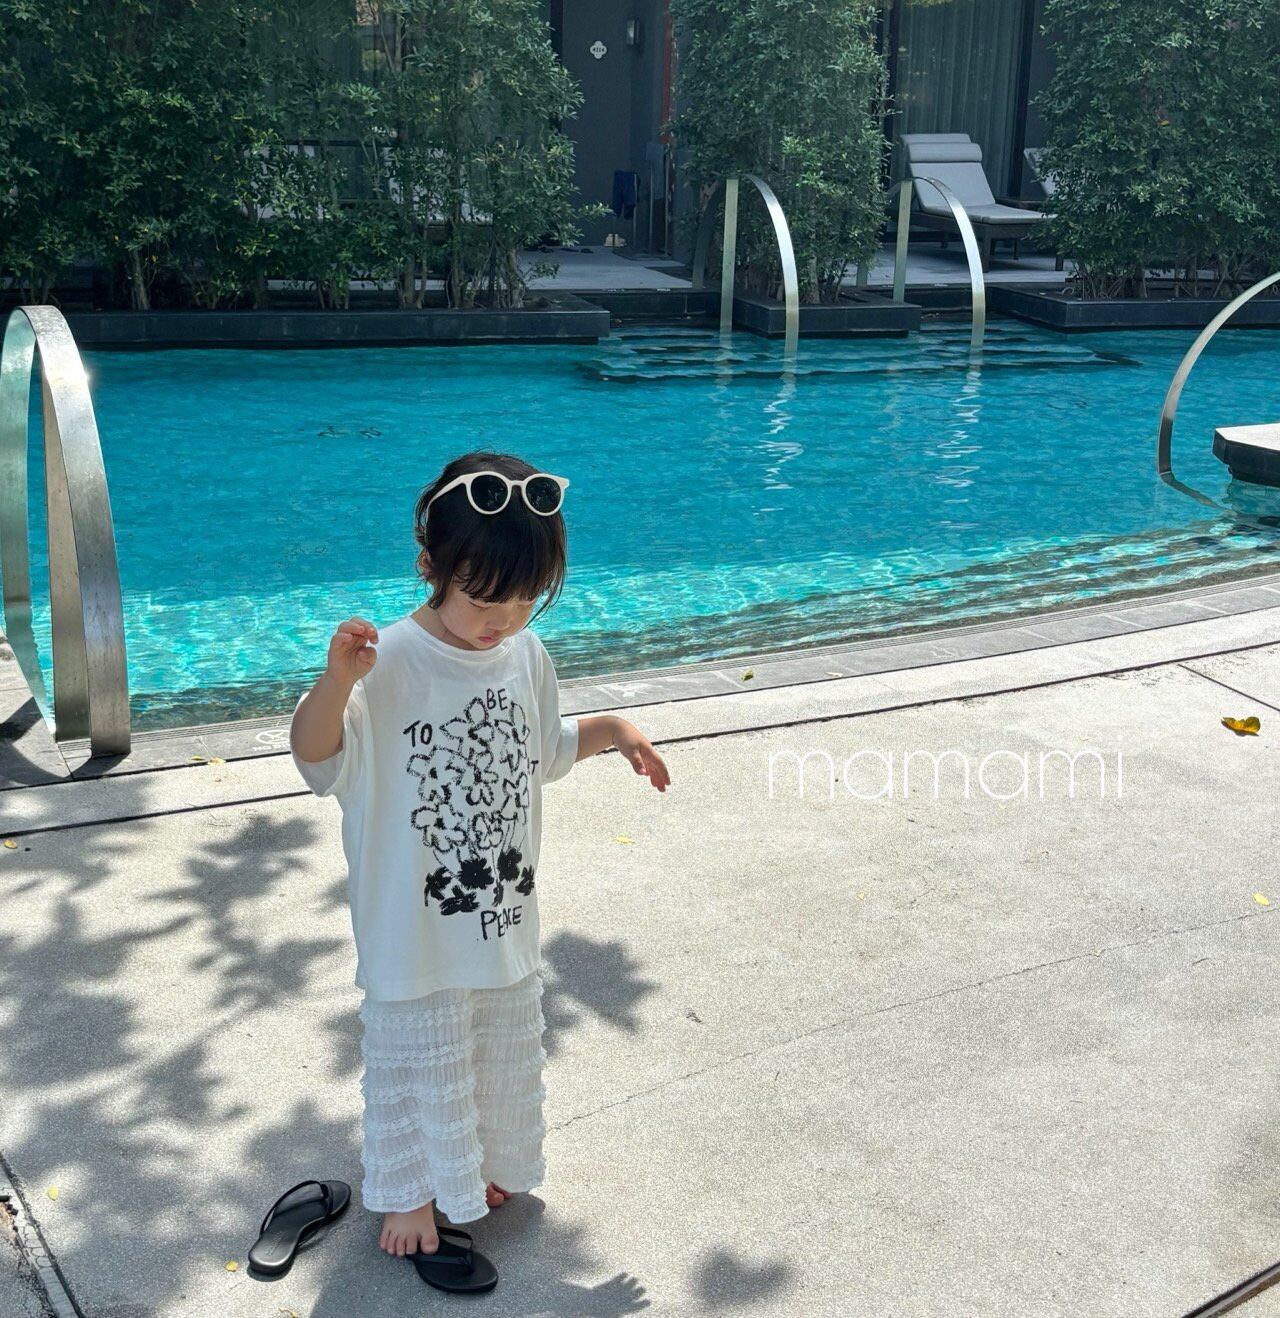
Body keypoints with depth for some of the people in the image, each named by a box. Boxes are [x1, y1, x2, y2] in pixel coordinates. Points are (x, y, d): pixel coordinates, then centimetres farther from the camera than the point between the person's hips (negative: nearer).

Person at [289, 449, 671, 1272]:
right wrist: (337, 680, -46)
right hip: (417, 922, -6)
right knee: (417, 1056, 13)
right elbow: (317, 757, -30)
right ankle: (410, 1187, 36)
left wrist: (613, 731, 4)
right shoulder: (390, 664, -22)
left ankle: (480, 1163, 48)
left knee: (503, 1049, 23)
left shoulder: (525, 655, -2)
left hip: (505, 913, 6)